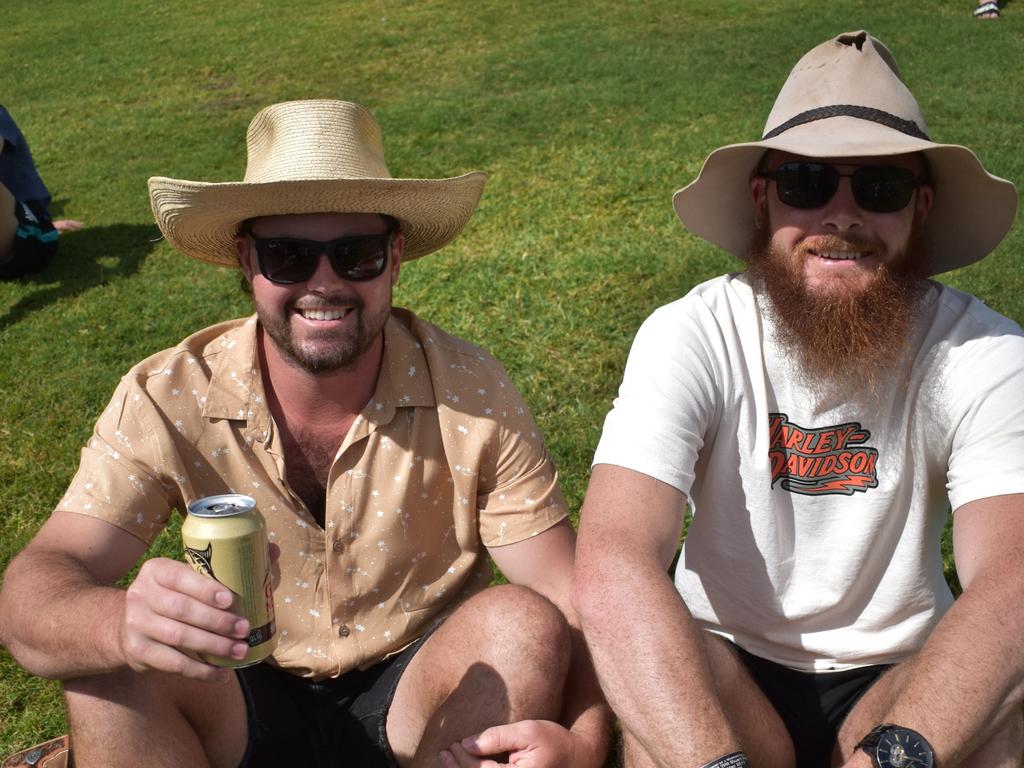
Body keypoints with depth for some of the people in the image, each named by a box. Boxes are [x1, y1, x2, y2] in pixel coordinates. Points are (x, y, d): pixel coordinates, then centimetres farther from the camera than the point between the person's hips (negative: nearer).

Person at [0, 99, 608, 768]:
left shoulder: (472, 394, -16)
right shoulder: (166, 402, -15)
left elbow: (572, 602, -15)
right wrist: (123, 625, -47)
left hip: (423, 697, 1)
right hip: (247, 707, 0)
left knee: (521, 625, -28)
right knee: (105, 668, -27)